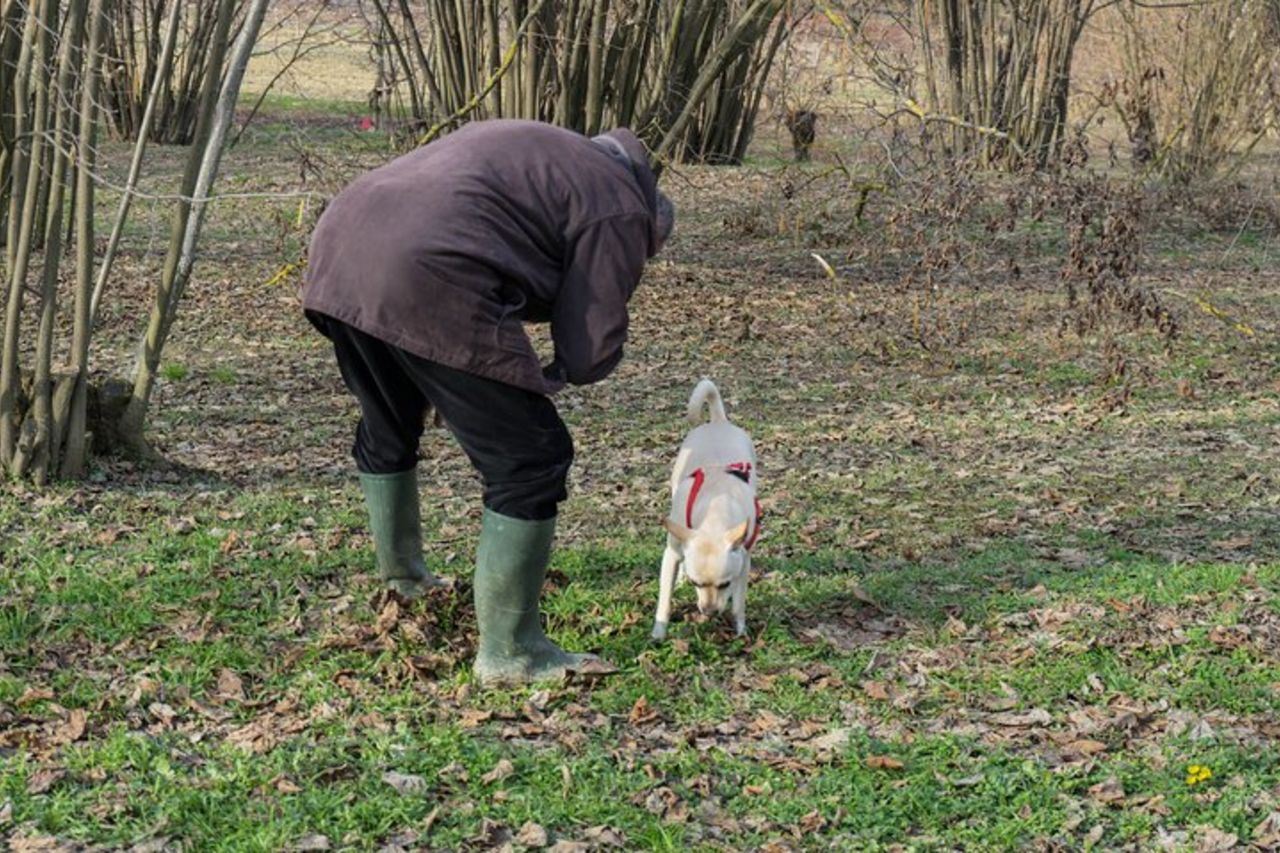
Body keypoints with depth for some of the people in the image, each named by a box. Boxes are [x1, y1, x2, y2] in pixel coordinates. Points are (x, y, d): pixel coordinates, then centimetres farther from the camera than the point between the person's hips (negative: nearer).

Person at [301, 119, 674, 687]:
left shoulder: (534, 150, 32)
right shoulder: (619, 209, 8)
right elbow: (592, 350, 2)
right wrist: (548, 378, 25)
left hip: (337, 251, 9)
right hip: (427, 283, -9)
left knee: (387, 428, 32)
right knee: (529, 458, 2)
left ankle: (400, 576, 52)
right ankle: (509, 652, 6)